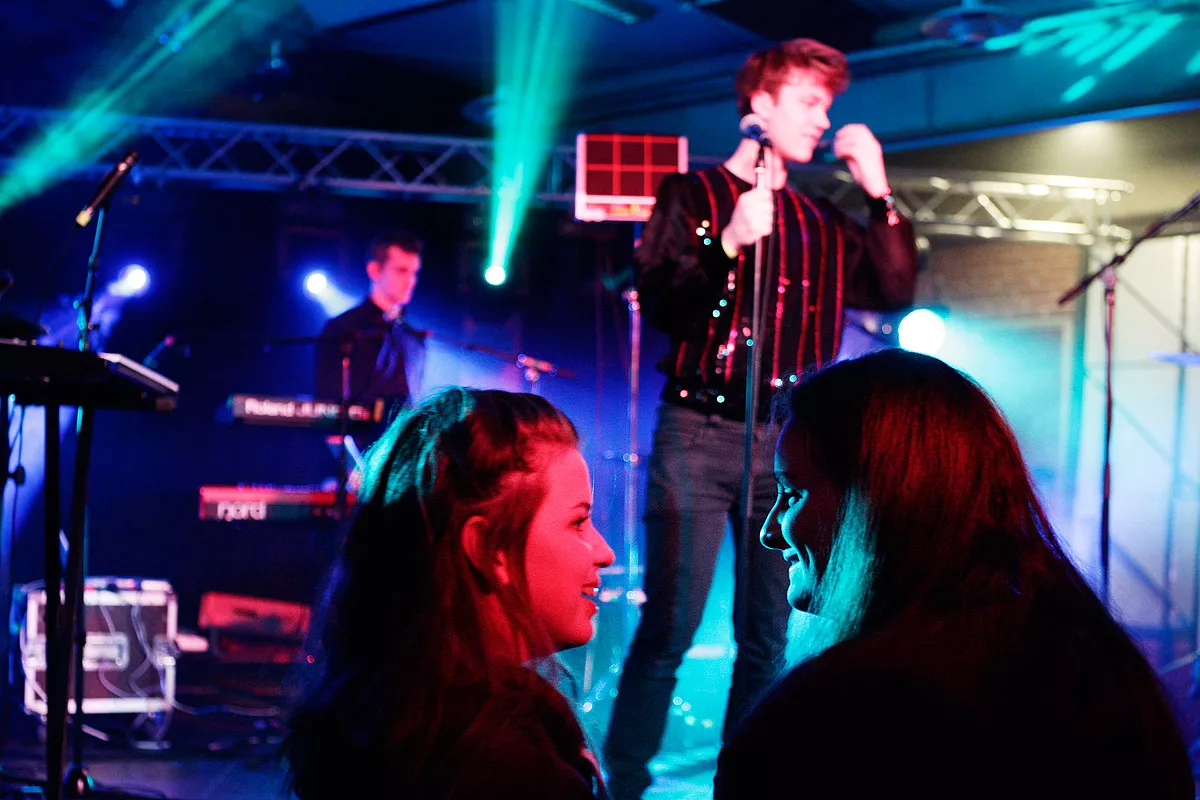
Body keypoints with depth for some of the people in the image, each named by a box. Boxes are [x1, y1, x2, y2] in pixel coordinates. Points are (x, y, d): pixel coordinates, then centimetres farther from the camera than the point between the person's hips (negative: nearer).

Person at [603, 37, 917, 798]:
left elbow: (895, 292, 5)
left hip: (785, 440, 4)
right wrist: (728, 244, -21)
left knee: (767, 636, 6)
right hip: (700, 431, -4)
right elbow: (659, 305, -9)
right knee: (669, 627, -7)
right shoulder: (694, 194, 3)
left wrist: (880, 193, -1)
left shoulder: (821, 220, 15)